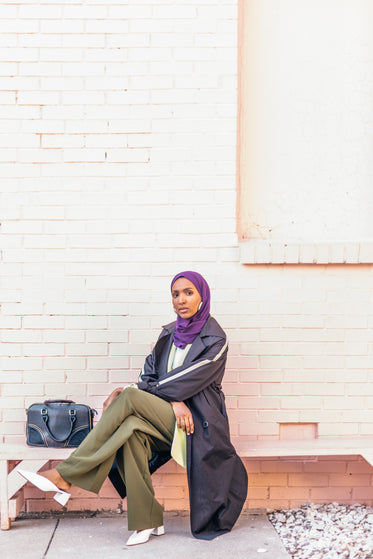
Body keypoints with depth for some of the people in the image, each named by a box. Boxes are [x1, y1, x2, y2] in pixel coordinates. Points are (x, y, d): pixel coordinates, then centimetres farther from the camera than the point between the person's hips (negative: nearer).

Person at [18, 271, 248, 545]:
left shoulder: (215, 340, -4)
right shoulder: (170, 333, 15)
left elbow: (188, 381, -14)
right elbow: (150, 374, 9)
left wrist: (129, 391, -15)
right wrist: (173, 399, -13)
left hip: (194, 422, -5)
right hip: (165, 419, 5)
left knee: (130, 397, -28)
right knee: (129, 427, -31)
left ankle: (65, 474, -25)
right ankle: (147, 521, -24)